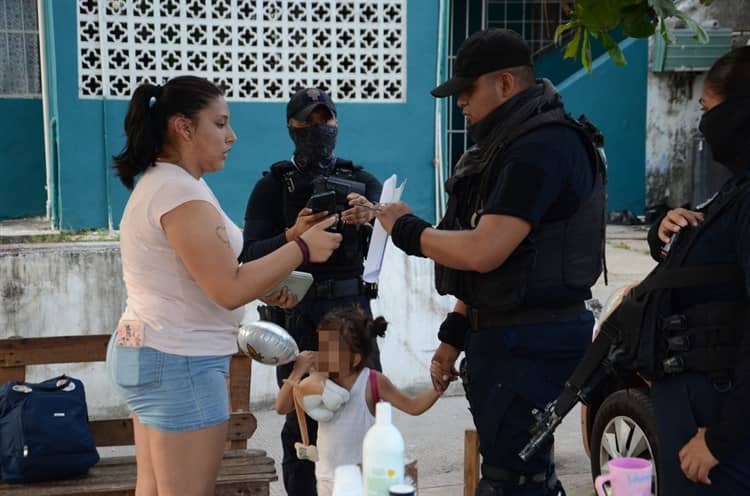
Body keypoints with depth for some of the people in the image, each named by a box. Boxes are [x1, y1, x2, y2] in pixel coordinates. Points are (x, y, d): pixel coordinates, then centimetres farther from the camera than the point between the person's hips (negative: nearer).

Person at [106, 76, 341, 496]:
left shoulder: (160, 182, 14)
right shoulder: (181, 192, -19)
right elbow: (228, 290, -21)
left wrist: (265, 288, 8)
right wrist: (302, 248, -14)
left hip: (150, 354, 11)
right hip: (179, 363, -11)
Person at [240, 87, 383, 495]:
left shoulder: (359, 180, 7)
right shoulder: (273, 186, 1)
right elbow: (250, 256, -9)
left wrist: (369, 216, -36)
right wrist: (293, 235, -28)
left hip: (352, 308, 2)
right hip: (297, 314, -2)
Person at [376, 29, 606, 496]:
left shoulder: (544, 147, -18)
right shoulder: (508, 145, 16)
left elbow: (483, 252, -25)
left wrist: (408, 229, -10)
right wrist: (454, 336, 17)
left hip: (530, 345, -11)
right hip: (502, 335, 11)